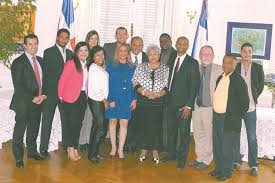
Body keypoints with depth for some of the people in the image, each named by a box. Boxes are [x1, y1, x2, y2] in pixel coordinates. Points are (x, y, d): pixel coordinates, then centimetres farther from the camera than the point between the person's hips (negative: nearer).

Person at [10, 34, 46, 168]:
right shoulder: (18, 62, -9)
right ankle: (18, 157, 17)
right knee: (19, 131, 4)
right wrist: (32, 98, -15)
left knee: (34, 129, 15)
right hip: (23, 103, -5)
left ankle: (32, 152, 30)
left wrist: (42, 95, 0)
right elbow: (18, 86, -13)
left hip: (38, 102, 6)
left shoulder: (40, 60, 11)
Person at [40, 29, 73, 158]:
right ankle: (43, 148, 10)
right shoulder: (48, 52, -2)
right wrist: (44, 91, -10)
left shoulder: (70, 53, 12)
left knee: (66, 120, 10)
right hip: (51, 92, -4)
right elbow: (45, 72, -6)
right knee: (47, 121, 2)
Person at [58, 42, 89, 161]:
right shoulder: (71, 63, -9)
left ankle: (75, 149, 20)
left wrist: (86, 94, 3)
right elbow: (62, 81, -8)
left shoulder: (87, 65, 12)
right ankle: (71, 149, 11)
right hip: (71, 98, -6)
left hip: (83, 97, 6)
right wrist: (61, 96, -4)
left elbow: (86, 83, 12)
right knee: (72, 123, -3)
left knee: (78, 124, 10)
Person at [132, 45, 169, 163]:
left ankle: (155, 151, 16)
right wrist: (145, 92, -14)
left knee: (156, 126, 2)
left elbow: (167, 86, 1)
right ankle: (144, 150, 20)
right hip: (143, 102, 1)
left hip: (158, 103, 0)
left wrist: (158, 94, -14)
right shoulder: (140, 67, 6)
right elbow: (135, 84, 0)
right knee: (142, 125, 4)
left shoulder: (165, 69, 5)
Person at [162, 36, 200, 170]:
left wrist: (188, 105, -14)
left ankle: (182, 159, 18)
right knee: (171, 130, 15)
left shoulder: (192, 63, -6)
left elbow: (194, 86, -10)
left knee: (184, 132, 4)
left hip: (184, 104, -5)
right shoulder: (172, 61, 11)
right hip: (171, 103, 5)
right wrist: (167, 97, 4)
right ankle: (171, 153, 31)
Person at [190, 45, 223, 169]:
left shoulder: (219, 70, -9)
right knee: (197, 134, 16)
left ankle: (206, 160, 23)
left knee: (209, 135, 6)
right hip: (196, 107, 5)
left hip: (210, 108, -4)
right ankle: (199, 157, 33)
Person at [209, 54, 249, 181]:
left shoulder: (239, 81, -12)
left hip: (229, 120, -7)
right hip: (217, 117, 7)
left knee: (226, 148, 4)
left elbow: (245, 103, -10)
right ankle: (218, 169, 33)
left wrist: (235, 117, -9)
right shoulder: (220, 78, 9)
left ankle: (226, 172, 21)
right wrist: (215, 114, 12)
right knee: (217, 146, 17)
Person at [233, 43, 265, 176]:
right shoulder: (234, 67, -1)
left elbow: (261, 85, 10)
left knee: (252, 137, 2)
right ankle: (236, 161, 21)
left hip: (250, 107, 0)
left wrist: (254, 98, 3)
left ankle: (253, 165, 10)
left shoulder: (258, 68, 2)